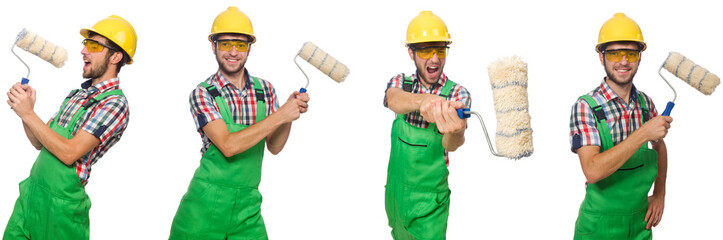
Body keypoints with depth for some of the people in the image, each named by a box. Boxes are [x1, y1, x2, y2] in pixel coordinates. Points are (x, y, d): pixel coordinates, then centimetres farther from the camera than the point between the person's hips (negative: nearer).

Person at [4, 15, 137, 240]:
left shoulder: (115, 103, -14)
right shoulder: (78, 94, 11)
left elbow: (69, 153, -22)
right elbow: (40, 143, 14)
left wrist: (28, 114, -17)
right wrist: (22, 106, -2)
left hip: (60, 203, -7)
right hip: (30, 193, 7)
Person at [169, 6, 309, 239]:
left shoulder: (265, 89, 7)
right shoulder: (202, 94, -6)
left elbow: (274, 146, 9)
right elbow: (228, 146, -19)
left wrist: (292, 110, -7)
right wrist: (280, 115, -19)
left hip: (248, 205, 3)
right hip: (206, 203, -3)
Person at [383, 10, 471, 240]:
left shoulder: (457, 94, -12)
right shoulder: (400, 82, -4)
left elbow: (450, 144, -30)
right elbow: (394, 100, -30)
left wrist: (454, 133, -56)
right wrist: (423, 100, -53)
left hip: (429, 200, -3)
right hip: (395, 190, 3)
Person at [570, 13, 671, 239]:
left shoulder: (645, 103, 2)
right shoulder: (585, 107, -16)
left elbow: (659, 146, 20)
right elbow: (592, 171, -28)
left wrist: (659, 194, 10)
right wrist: (643, 133, -28)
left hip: (641, 222, 5)